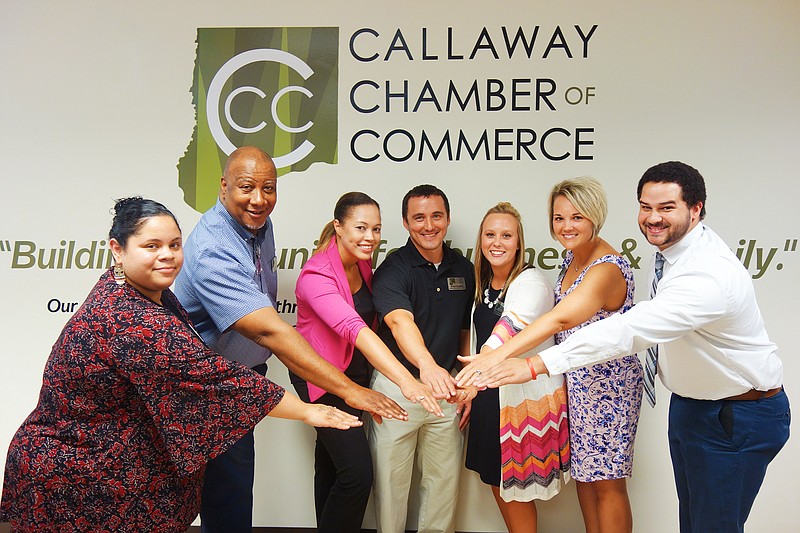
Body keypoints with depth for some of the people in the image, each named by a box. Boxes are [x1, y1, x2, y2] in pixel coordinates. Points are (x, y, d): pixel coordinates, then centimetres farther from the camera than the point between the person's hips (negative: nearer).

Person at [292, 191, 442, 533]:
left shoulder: (363, 264, -1)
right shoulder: (316, 275, -27)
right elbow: (354, 329, -41)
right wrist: (405, 380, -51)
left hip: (358, 373, 7)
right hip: (322, 377, -7)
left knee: (331, 465, 21)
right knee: (358, 472, -10)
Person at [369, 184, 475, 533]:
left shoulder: (463, 269, 5)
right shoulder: (393, 269, -13)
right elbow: (400, 321, -32)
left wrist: (468, 384, 9)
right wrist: (427, 365, -50)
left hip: (446, 387, 4)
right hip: (397, 387, -4)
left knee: (445, 478, 14)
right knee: (391, 478, 7)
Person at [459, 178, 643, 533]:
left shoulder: (607, 269, -26)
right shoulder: (572, 256, 2)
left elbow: (560, 319, -41)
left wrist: (498, 355, -51)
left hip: (607, 383, -8)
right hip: (575, 380, 8)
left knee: (606, 481, 5)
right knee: (582, 472, 17)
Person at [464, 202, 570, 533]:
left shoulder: (531, 283, -19)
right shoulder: (484, 284, 5)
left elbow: (509, 329, -38)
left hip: (527, 397, -7)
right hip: (491, 394, 7)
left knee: (516, 489, 7)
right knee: (496, 480, 19)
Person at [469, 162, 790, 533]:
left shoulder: (709, 274, -32)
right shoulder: (674, 247, 0)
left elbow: (628, 330, -42)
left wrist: (535, 365, -46)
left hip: (737, 418, -9)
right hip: (689, 403, 9)